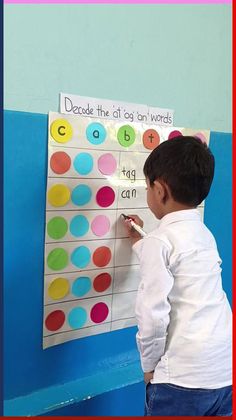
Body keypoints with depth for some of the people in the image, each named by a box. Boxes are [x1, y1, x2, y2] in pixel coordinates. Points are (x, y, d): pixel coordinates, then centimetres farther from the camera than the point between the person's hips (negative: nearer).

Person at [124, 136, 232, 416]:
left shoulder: (159, 240, -15)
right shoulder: (205, 234, 8)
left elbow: (152, 316, -18)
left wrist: (149, 365, -2)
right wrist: (139, 241, 35)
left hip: (183, 381, -7)